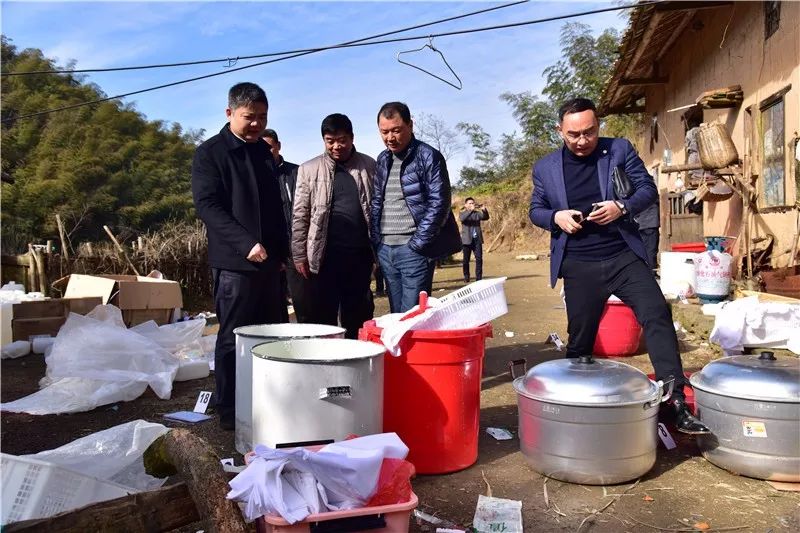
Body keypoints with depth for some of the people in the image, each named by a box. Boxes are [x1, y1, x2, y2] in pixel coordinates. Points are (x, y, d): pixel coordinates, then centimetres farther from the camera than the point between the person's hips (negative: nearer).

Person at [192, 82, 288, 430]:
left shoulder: (264, 151, 16)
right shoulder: (210, 153, -2)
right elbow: (207, 206, -12)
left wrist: (281, 250, 15)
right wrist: (247, 243, -21)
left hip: (269, 261, 6)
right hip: (234, 262, -6)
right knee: (233, 338, -1)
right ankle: (229, 411, 9)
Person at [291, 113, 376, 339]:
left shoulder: (370, 166, 6)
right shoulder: (309, 169, 3)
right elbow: (300, 215, 2)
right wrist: (299, 254, -2)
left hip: (360, 253, 1)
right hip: (324, 254, -1)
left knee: (358, 320, 10)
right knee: (321, 319, 5)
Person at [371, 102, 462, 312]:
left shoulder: (429, 156, -6)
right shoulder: (382, 160, 13)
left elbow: (438, 204, -12)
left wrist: (417, 244, -14)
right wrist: (376, 242, 7)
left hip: (414, 250, -6)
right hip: (385, 249, 6)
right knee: (396, 315, 12)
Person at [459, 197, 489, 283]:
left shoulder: (477, 213, 14)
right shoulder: (462, 213, 6)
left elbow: (485, 217, -2)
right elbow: (462, 218, -17)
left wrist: (484, 210, -22)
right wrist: (471, 210, -27)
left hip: (477, 239, 2)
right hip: (467, 240, -2)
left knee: (479, 258, -5)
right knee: (465, 259, 2)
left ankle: (479, 277, -1)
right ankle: (466, 277, 12)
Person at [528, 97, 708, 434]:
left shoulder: (620, 150, 2)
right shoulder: (545, 167, 4)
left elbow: (648, 188, 4)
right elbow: (535, 210, 12)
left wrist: (623, 207, -17)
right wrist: (555, 217, -11)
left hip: (624, 256, 0)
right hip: (579, 266, 0)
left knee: (657, 316, -14)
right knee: (579, 339, 7)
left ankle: (676, 402, -10)